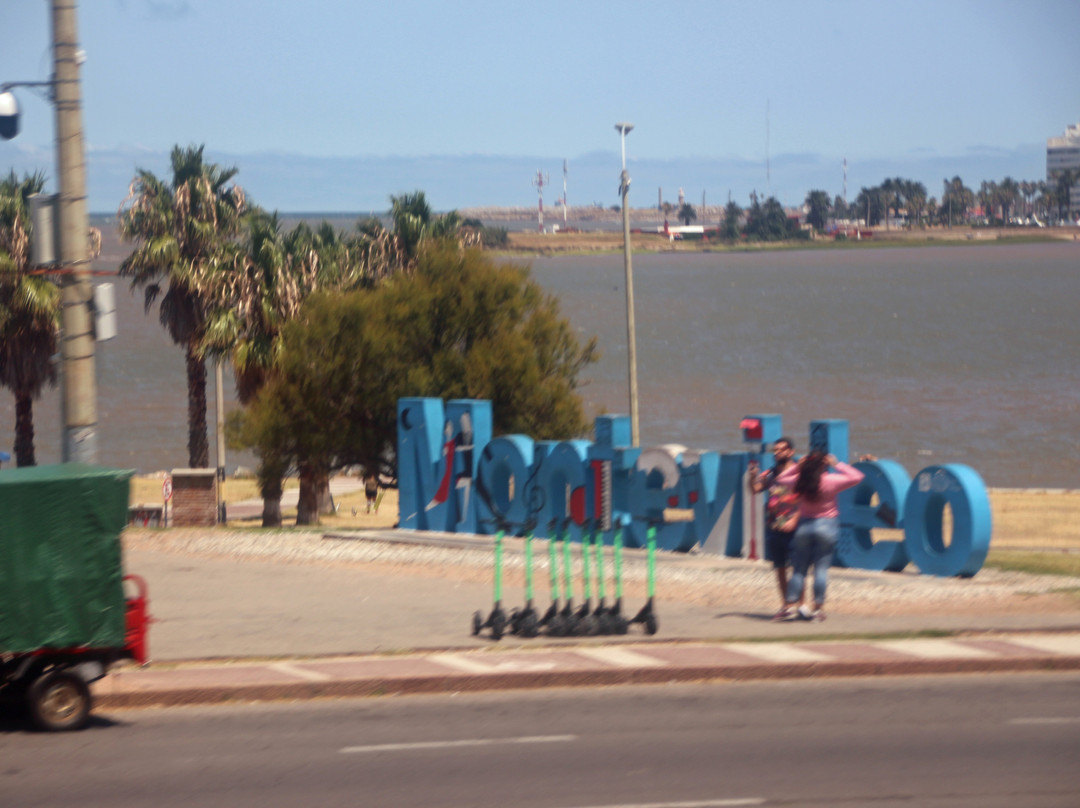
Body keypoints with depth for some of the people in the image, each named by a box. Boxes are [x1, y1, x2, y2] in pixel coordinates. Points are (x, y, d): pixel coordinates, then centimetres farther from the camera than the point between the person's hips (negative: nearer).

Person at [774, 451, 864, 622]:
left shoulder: (799, 481, -3)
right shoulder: (831, 481, -11)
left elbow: (781, 478, 17)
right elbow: (857, 477, -2)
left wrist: (797, 466, 10)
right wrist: (837, 465, 2)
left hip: (804, 526, 2)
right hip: (826, 525, -2)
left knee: (799, 569, 8)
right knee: (821, 568, 0)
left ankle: (791, 604, 3)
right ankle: (818, 607, -2)